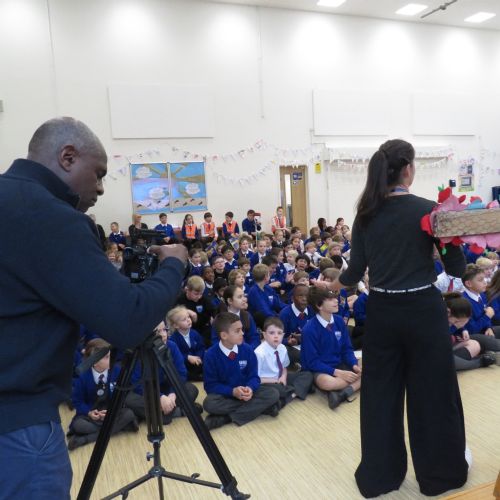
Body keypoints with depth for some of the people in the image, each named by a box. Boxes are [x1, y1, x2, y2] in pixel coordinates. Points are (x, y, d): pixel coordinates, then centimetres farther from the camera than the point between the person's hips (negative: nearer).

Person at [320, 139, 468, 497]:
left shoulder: (366, 214, -1)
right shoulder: (429, 210, -10)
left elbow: (356, 271, 1)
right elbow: (457, 268, -7)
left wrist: (334, 285, 19)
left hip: (382, 311, 3)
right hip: (424, 310, -3)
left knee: (380, 393, 15)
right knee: (432, 393, 14)